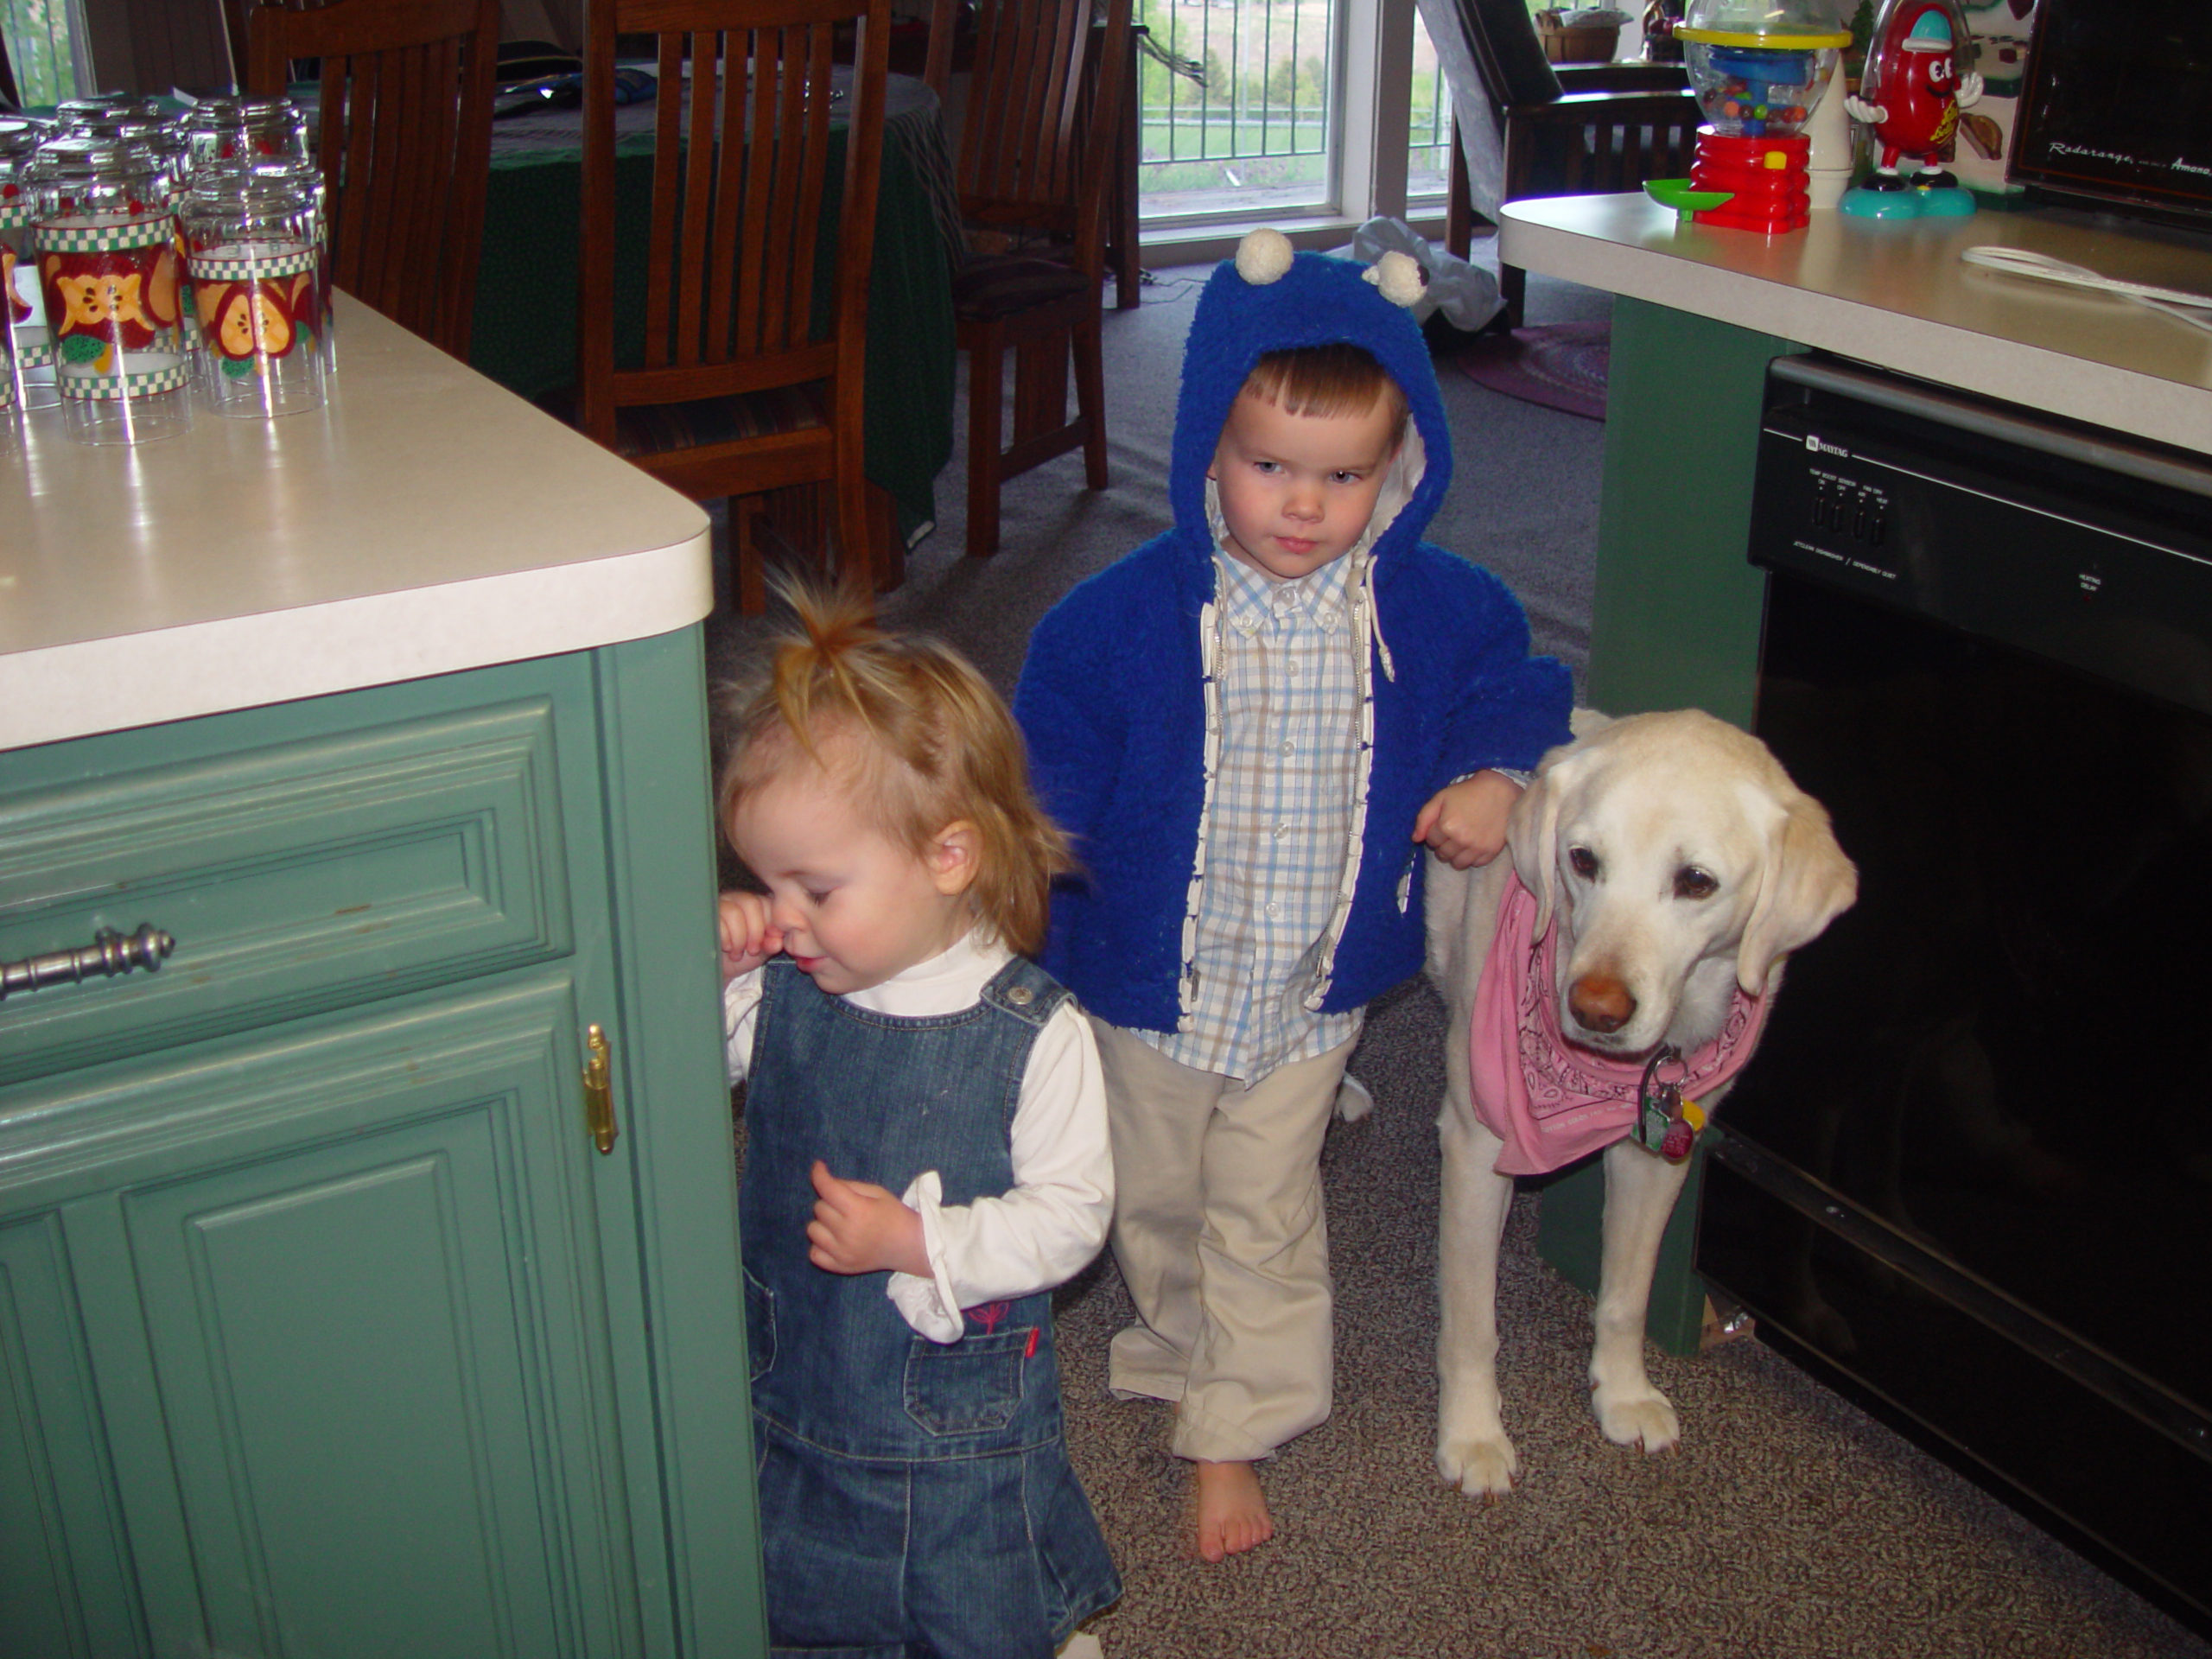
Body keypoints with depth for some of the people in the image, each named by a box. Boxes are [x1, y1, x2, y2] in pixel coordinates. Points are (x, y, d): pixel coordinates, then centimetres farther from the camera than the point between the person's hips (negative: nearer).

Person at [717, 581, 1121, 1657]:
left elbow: (1072, 1213, -18)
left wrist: (918, 1243, -29)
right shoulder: (777, 992, -10)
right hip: (789, 1395, 4)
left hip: (961, 1433, -4)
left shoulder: (1033, 1035, -22)